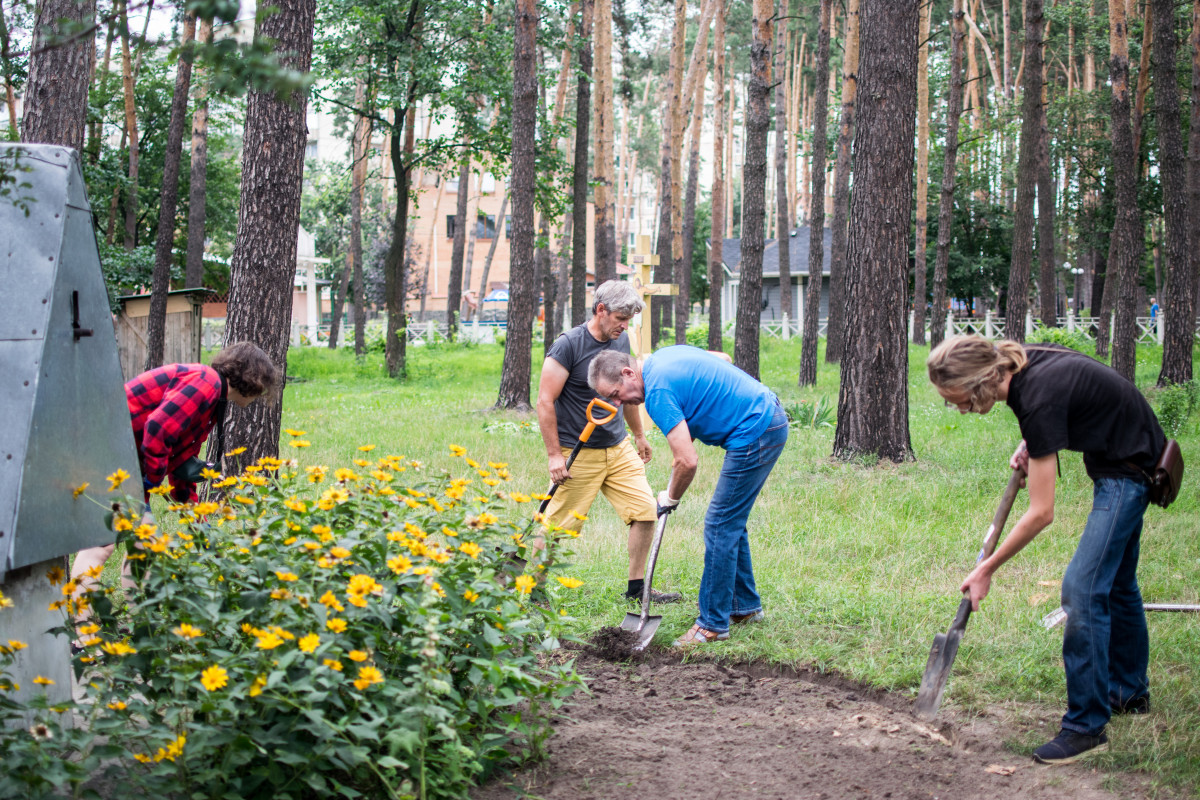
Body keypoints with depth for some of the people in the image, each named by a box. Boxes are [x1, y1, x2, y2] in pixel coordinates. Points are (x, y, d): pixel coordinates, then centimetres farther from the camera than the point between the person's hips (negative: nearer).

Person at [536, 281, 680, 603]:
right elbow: (545, 401, -14)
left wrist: (639, 435, 27)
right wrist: (554, 455, -15)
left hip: (619, 448, 7)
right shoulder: (568, 345, -14)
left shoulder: (621, 341, 7)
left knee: (646, 511, 1)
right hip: (578, 454, -6)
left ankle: (636, 587, 13)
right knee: (557, 527, -3)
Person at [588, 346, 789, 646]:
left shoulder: (658, 392, -19)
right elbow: (722, 359, 26)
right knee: (731, 523, 17)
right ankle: (745, 607, 27)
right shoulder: (665, 354, 9)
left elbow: (687, 461, -24)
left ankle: (713, 624, 1)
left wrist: (670, 498, -3)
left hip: (755, 434, -10)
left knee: (720, 526, -4)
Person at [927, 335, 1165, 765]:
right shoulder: (1017, 361, -10)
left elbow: (1041, 513, -30)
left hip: (1127, 468, -10)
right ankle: (1129, 692, 39)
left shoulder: (1039, 398, -34)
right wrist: (1030, 447, 0)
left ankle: (1086, 725, -9)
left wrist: (985, 570, -22)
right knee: (1114, 581, 22)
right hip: (1125, 461, 10)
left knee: (1084, 587, -16)